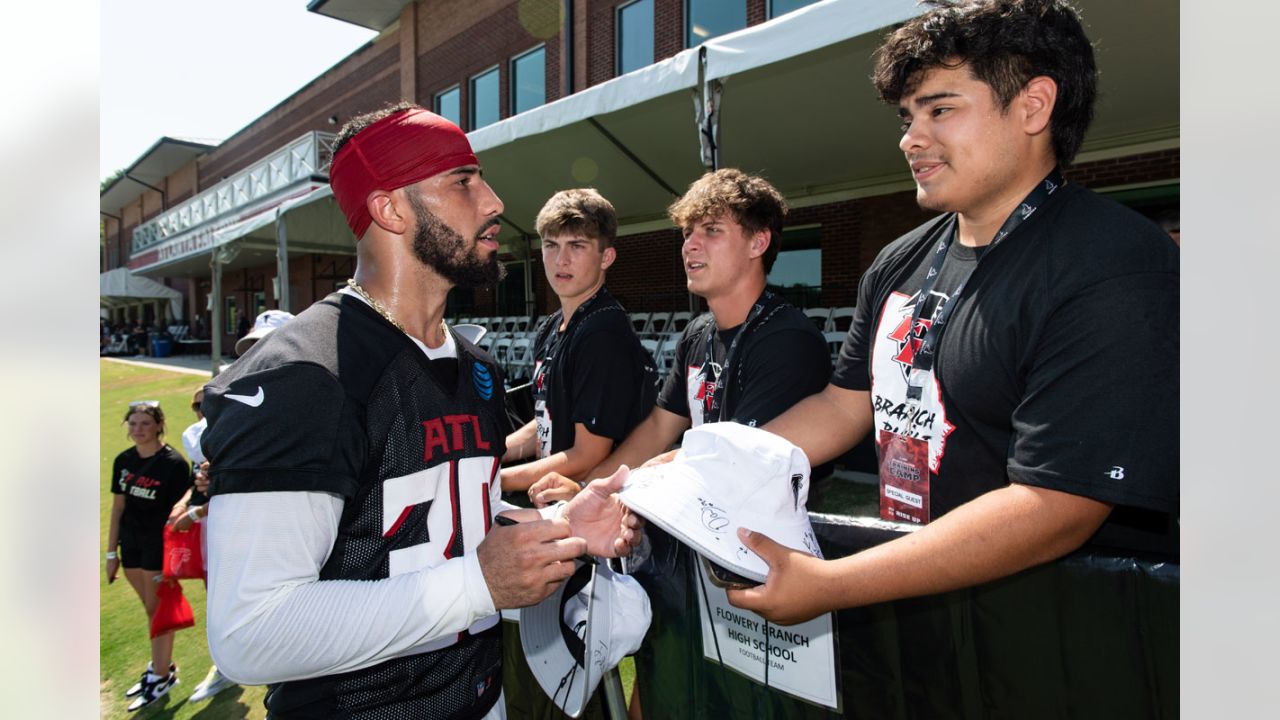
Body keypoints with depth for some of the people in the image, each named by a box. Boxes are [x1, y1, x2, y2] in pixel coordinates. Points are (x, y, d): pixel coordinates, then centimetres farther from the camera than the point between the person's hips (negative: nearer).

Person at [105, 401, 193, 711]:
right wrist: (111, 552, 10)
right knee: (152, 608, 17)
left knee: (158, 610, 2)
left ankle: (161, 677, 17)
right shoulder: (124, 461, 3)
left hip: (160, 545, -6)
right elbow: (118, 507, 10)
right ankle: (162, 665, 32)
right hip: (131, 544, 6)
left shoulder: (174, 463, -16)